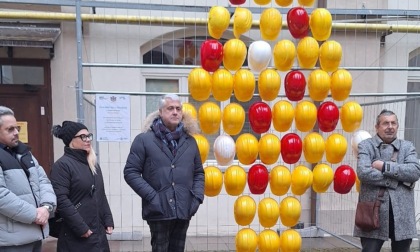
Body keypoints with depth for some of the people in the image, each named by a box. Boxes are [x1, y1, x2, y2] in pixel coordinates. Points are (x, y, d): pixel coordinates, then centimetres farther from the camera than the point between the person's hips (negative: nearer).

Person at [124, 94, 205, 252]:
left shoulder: (189, 141, 10)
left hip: (184, 210, 4)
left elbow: (199, 173, 15)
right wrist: (151, 196, -14)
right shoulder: (144, 139, -3)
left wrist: (198, 196, 1)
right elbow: (130, 172, -6)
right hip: (159, 211, -4)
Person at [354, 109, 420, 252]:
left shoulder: (407, 147, 10)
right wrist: (398, 180, -11)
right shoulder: (366, 146, 1)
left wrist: (384, 166, -12)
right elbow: (363, 172, -15)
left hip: (402, 214, 3)